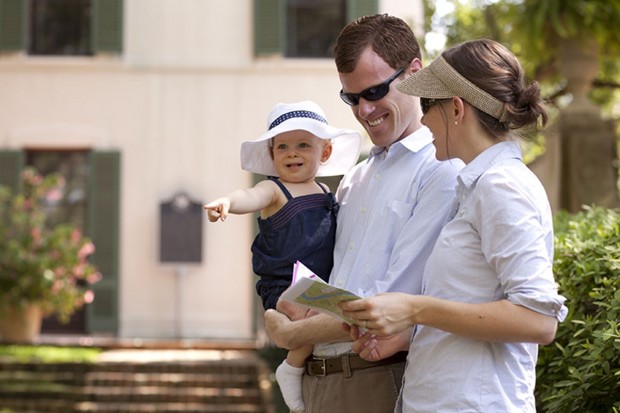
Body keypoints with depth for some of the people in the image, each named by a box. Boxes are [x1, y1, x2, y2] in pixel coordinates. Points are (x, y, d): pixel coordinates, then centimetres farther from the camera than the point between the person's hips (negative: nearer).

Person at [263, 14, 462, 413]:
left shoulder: (442, 173, -9)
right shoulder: (354, 180, 18)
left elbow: (393, 306, -15)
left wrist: (293, 334, -7)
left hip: (380, 380, -7)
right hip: (317, 378, 7)